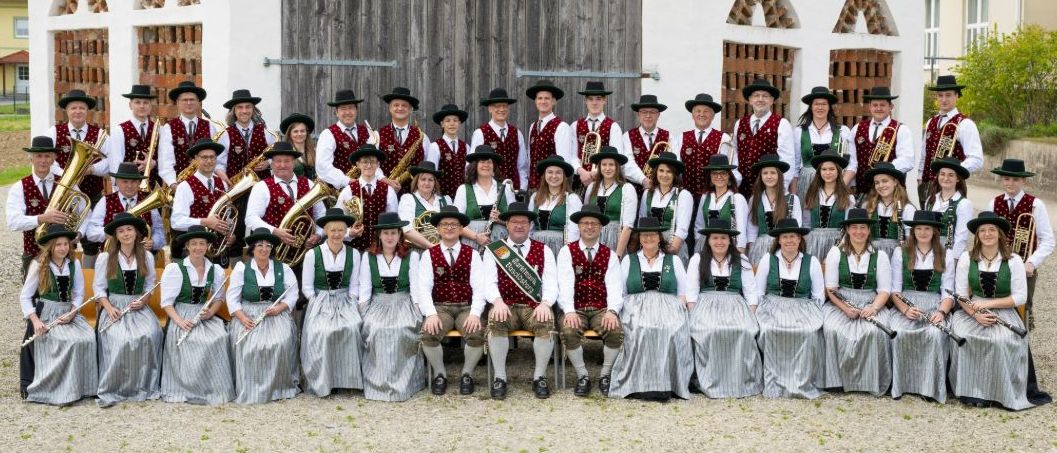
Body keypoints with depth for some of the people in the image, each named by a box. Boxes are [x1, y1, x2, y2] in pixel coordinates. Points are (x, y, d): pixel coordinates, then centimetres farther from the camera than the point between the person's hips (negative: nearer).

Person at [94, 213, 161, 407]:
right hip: (114, 307, -2)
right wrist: (109, 308, -12)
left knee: (150, 336, -29)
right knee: (120, 340, -32)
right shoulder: (105, 257, 1)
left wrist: (143, 300, -7)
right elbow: (98, 287, 2)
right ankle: (112, 391, -21)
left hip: (139, 307, 2)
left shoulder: (147, 257, 8)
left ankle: (146, 387, -17)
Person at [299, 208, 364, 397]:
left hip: (345, 302, 1)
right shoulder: (312, 254, -2)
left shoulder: (354, 254, 4)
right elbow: (307, 287, 1)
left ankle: (347, 379, -15)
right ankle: (321, 382, -13)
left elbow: (354, 286, 7)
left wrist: (351, 305, -6)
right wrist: (321, 304, -9)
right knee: (321, 332, -30)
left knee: (351, 328, -29)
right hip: (320, 303, -1)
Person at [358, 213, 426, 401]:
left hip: (403, 303, -1)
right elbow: (364, 289, 4)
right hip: (378, 303, 1)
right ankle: (378, 383, -19)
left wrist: (417, 313, -11)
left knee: (403, 329, -32)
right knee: (374, 329, -31)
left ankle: (401, 382, -17)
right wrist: (362, 313, -8)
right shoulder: (368, 257, 8)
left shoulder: (411, 256, 5)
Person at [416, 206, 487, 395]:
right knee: (429, 334, -30)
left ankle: (467, 374, 0)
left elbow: (479, 287, -1)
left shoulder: (472, 254, 8)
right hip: (440, 307, 0)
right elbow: (424, 287, -3)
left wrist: (475, 314, -18)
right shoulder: (429, 255, 7)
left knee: (477, 334, -29)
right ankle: (439, 374, -1)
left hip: (466, 307, 0)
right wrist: (431, 314, -19)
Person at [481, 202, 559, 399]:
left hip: (535, 307, 0)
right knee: (496, 323, -33)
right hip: (505, 306, 0)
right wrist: (498, 301, -22)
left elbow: (551, 283, 3)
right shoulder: (493, 250, 11)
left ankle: (539, 377, -13)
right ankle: (499, 378, -18)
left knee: (547, 325, -31)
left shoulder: (543, 250, 12)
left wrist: (545, 303, -18)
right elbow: (489, 282, -1)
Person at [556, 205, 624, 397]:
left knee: (616, 331, -28)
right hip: (576, 309, -1)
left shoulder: (610, 255, 12)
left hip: (602, 309, 1)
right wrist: (569, 311, -22)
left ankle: (605, 375, -4)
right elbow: (565, 284, -6)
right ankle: (582, 376, -10)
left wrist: (612, 311, -20)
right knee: (569, 331, -32)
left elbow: (614, 286, -1)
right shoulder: (567, 251, 7)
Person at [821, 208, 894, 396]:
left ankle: (871, 381, -16)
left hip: (871, 304, 0)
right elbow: (831, 288, -1)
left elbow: (884, 289, 3)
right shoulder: (835, 253, 6)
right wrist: (845, 308, -17)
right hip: (840, 303, 0)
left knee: (875, 331, -32)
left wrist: (874, 308, -17)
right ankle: (839, 378, -17)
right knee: (833, 330, -32)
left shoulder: (880, 255, 9)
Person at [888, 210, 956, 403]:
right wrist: (905, 309, -15)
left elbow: (947, 291, 5)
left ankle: (931, 387, -21)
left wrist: (941, 312, -15)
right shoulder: (900, 253, 9)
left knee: (936, 334, -34)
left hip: (934, 307, 0)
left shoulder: (945, 255, 10)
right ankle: (898, 384, -17)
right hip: (905, 305, 0)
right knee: (898, 333, -33)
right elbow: (895, 289, 3)